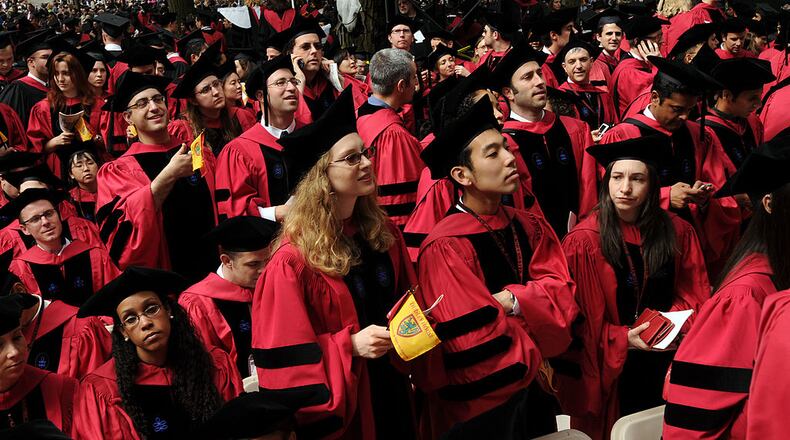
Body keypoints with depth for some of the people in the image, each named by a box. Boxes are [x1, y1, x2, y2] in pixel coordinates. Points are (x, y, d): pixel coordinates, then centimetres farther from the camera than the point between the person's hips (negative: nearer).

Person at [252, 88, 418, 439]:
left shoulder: (382, 232, -1)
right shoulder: (294, 258, -20)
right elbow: (286, 354, -18)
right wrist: (349, 345, -27)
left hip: (390, 388, 6)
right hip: (339, 404, -6)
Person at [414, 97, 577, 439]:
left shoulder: (531, 228, 3)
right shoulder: (446, 248, -21)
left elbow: (562, 293, -6)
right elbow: (480, 340, -23)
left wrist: (511, 300, -22)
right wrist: (533, 334, -8)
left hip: (533, 393, 7)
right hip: (480, 408, -7)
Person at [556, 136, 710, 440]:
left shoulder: (676, 232, -3)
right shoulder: (583, 241, -15)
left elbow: (694, 292, 6)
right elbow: (575, 316, -11)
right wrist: (622, 339, -20)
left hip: (667, 365, 4)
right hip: (610, 366, -3)